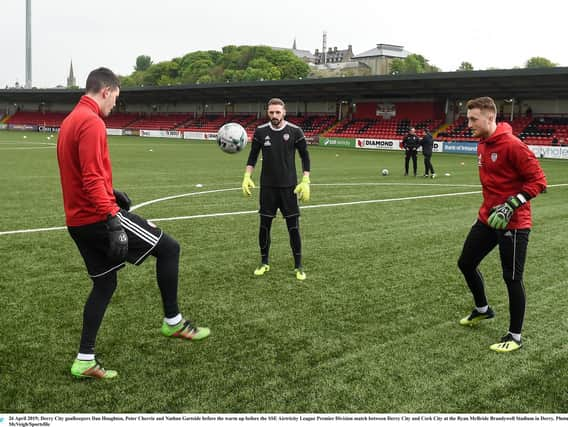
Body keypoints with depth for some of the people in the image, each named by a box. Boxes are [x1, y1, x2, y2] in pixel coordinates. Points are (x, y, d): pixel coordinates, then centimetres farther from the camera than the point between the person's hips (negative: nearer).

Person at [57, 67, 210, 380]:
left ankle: (85, 361, 17)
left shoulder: (70, 120, 17)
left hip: (78, 221, 10)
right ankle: (173, 322, 9)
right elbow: (92, 179, -24)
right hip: (99, 217, -10)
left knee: (104, 284, 16)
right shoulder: (91, 122, -15)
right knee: (169, 248, 0)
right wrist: (112, 219, -26)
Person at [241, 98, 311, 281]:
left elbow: (305, 156, 0)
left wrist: (305, 182, -6)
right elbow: (253, 156, 8)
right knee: (264, 226, 6)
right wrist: (247, 177, -4)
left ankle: (298, 266, 14)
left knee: (293, 227, 0)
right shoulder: (260, 131, -2)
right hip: (267, 187, 2)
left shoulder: (295, 131, -7)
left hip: (289, 187, -1)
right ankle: (264, 263, 23)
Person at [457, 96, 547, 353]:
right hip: (487, 219, 9)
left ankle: (515, 337, 15)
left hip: (513, 224, -9)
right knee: (466, 263, 16)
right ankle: (482, 309, 40)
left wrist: (511, 206, -24)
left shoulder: (512, 145, -20)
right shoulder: (482, 145, 7)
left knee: (512, 279, 0)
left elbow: (538, 181, -18)